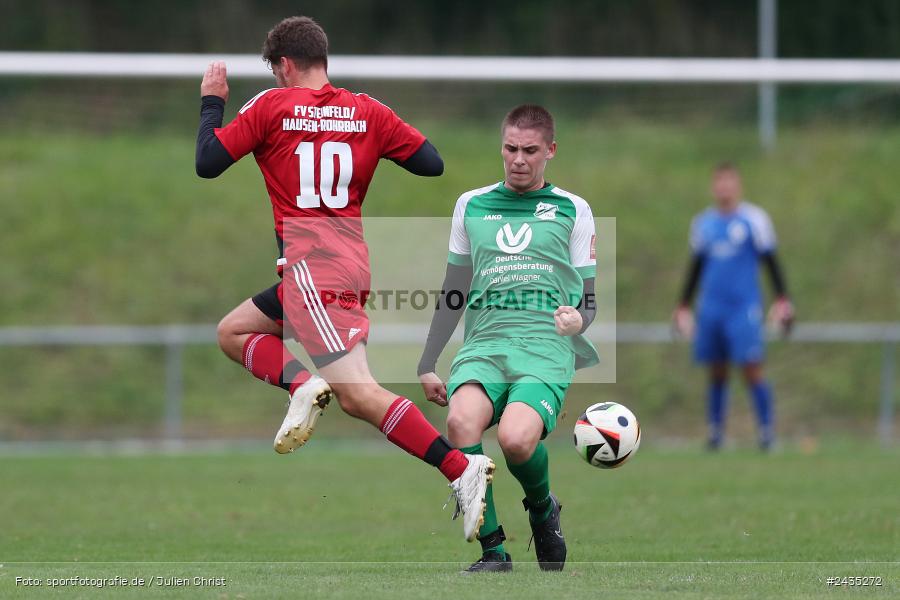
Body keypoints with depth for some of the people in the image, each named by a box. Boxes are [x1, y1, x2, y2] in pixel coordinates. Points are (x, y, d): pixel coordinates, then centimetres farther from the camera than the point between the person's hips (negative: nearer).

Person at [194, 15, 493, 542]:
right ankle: (301, 384, -1)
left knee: (359, 395, -15)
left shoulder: (272, 106, -3)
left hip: (310, 262, -7)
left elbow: (207, 163, -1)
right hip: (352, 259, 7)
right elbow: (432, 164, 6)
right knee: (233, 332, 23)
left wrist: (212, 101, 16)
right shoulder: (367, 111, 9)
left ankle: (462, 469, -27)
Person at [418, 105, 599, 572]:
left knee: (516, 439, -31)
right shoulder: (472, 205, 19)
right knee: (462, 420, -32)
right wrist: (427, 365, 23)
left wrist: (578, 320, -8)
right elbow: (453, 292, 26)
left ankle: (543, 509, 5)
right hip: (483, 342, 2)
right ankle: (493, 551, -22)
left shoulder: (572, 210, 13)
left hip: (545, 346, -2)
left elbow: (587, 297, 15)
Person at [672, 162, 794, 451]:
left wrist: (782, 300, -7)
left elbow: (770, 261, 0)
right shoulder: (702, 222, 13)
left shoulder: (754, 219, -1)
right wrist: (683, 305, 21)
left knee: (752, 370, -11)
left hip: (744, 308, -4)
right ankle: (715, 431, 11)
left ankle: (767, 428, -5)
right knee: (716, 372, 5)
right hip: (710, 308, 4)